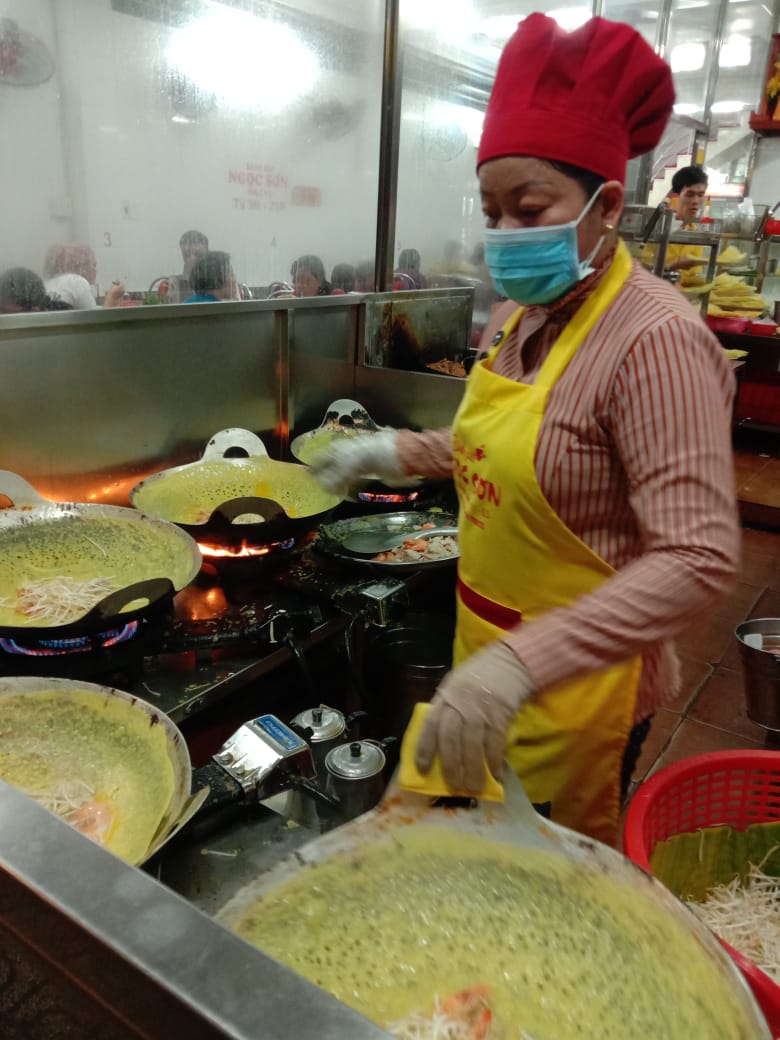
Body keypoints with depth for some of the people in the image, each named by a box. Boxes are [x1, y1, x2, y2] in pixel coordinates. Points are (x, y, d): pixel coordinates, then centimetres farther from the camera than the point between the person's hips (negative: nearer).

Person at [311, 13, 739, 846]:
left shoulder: (653, 339, -24)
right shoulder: (520, 314, 1)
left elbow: (697, 560, -29)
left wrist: (523, 661, -37)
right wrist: (396, 452, 12)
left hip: (575, 681, -7)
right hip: (489, 651, 7)